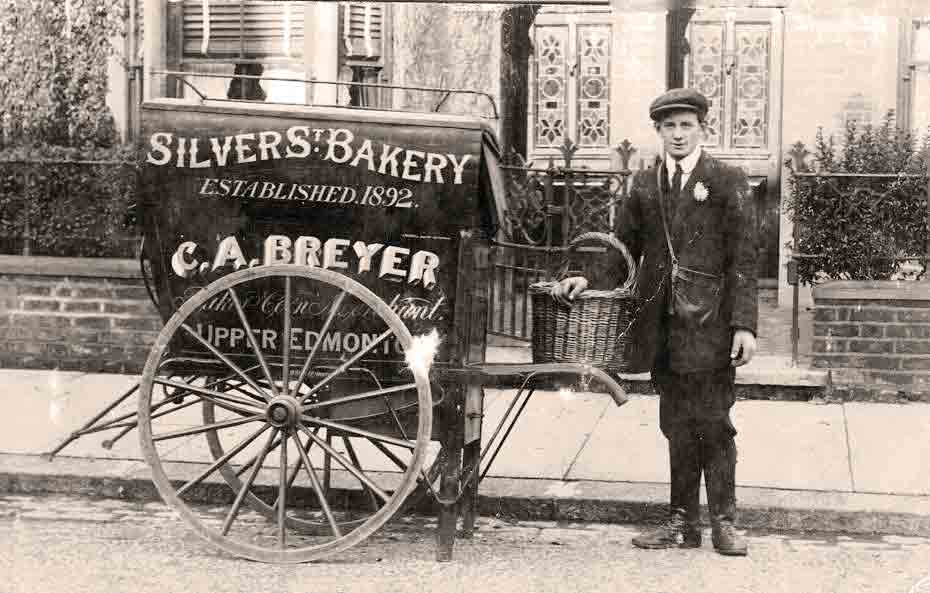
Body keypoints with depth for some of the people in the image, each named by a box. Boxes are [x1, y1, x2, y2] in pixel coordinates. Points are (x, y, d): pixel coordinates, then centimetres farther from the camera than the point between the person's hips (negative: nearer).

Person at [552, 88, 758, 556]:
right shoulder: (644, 185, 12)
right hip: (661, 323, 4)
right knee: (677, 426, 11)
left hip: (709, 323, -4)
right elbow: (623, 250, 15)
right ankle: (682, 522, 18)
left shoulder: (727, 182, 0)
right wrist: (588, 280, -3)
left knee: (712, 423, -1)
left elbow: (743, 259, -4)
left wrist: (744, 325, -11)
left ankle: (723, 521, 10)